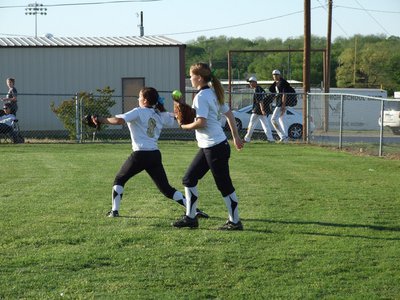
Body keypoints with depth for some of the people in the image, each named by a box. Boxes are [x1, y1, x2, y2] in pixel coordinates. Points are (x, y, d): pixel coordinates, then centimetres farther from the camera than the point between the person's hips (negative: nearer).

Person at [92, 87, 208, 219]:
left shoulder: (138, 112, -4)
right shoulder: (160, 115, 13)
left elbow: (119, 120, -17)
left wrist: (100, 120, -11)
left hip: (140, 155, -5)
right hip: (155, 155, 5)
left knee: (119, 179, 16)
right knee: (166, 188, 9)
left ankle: (114, 211, 8)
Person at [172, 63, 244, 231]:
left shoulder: (201, 96, -15)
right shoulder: (213, 93, 13)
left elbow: (201, 122, -24)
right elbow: (229, 114, 17)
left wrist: (185, 126, -5)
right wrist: (236, 136, 22)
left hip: (215, 147, -10)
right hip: (206, 147, 10)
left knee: (224, 185, -1)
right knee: (189, 179, 12)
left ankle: (235, 222, 8)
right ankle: (190, 218, 17)